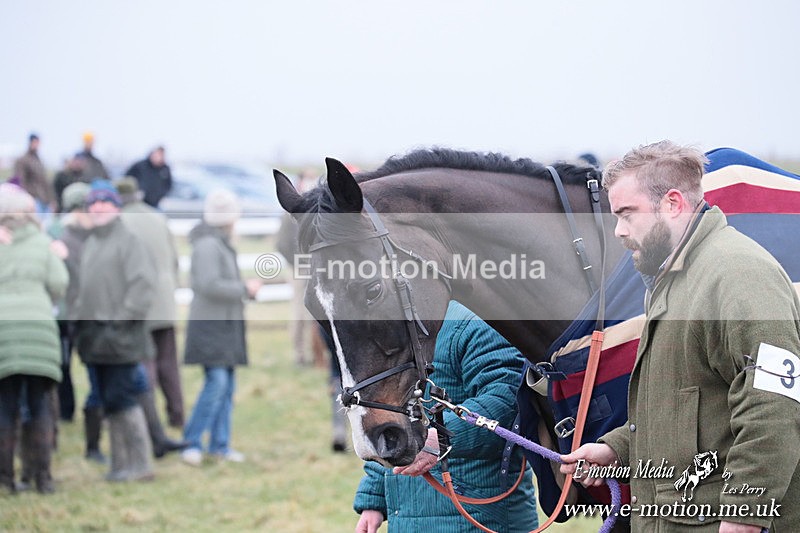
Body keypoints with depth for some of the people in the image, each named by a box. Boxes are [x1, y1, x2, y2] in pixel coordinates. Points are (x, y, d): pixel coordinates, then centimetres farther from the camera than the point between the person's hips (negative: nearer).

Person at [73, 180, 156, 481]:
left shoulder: (128, 241, -7)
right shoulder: (90, 244, 18)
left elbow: (144, 283, -15)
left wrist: (126, 315, -17)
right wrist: (81, 313, 13)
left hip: (120, 334, -8)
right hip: (96, 337, 8)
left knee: (120, 397, -11)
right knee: (109, 402, 10)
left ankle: (140, 462, -6)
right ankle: (120, 463, 15)